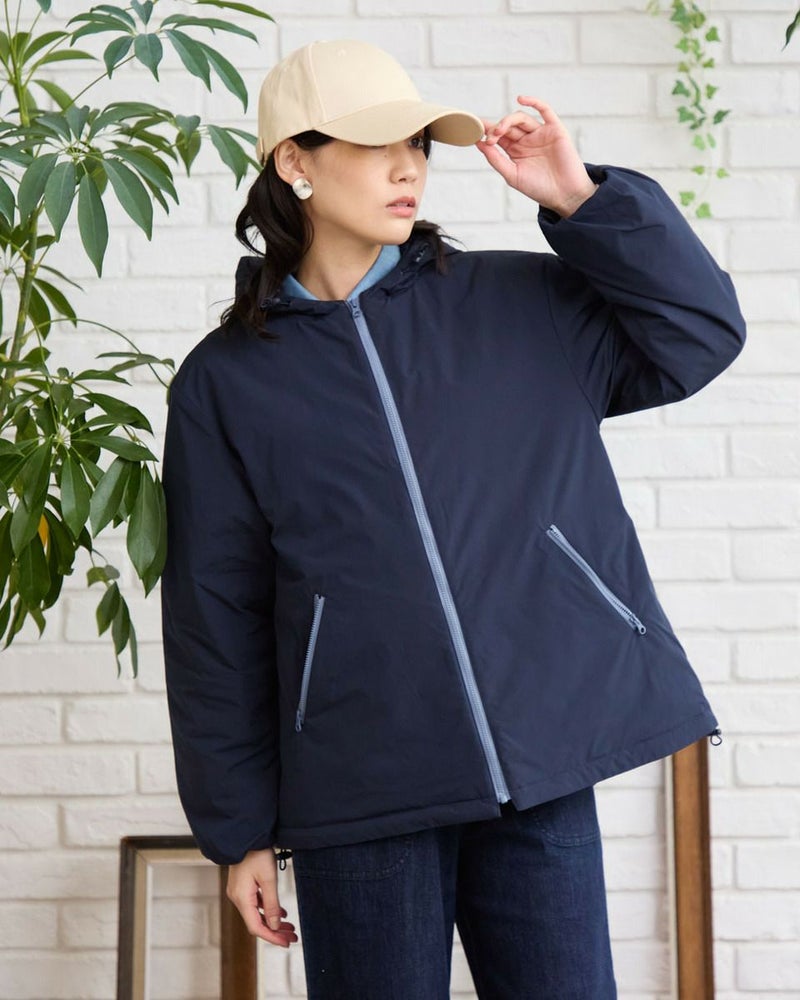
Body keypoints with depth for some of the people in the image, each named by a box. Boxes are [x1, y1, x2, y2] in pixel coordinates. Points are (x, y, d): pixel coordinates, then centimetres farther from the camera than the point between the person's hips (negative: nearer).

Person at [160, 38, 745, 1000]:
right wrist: (240, 830, 5)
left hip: (543, 772, 1)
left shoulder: (518, 306, 8)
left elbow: (701, 335, 8)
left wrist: (582, 200, -2)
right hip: (360, 795, -1)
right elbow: (216, 623, 5)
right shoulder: (225, 383, 4)